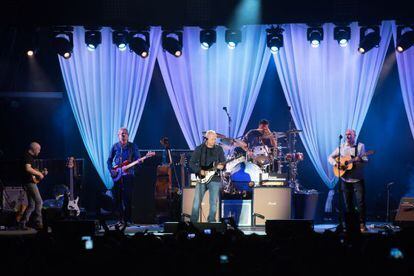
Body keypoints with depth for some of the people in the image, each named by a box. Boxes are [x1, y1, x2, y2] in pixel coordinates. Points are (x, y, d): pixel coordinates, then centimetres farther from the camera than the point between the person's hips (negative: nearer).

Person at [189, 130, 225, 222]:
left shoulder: (219, 149, 7)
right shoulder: (199, 149, 3)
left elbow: (223, 163, 7)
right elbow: (192, 163, 3)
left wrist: (221, 166, -16)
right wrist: (199, 171, -11)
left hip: (215, 179, 1)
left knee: (214, 203, 0)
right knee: (196, 202, -6)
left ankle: (211, 222, 10)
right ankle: (193, 222, 0)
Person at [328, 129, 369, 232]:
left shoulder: (360, 146, 2)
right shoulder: (341, 147, 9)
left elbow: (366, 160, -5)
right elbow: (330, 157, 11)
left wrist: (360, 159, -27)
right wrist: (335, 163, -9)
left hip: (358, 179, -3)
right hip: (345, 179, 3)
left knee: (361, 202, -10)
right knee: (348, 203, 7)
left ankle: (362, 224, -6)